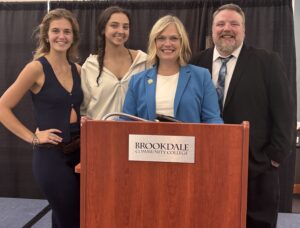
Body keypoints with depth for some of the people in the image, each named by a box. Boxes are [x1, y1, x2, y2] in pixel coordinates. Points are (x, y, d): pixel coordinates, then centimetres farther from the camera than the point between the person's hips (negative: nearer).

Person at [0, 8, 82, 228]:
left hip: (77, 152, 6)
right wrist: (33, 137, -12)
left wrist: (84, 121, 5)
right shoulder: (37, 68, -10)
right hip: (50, 155, -6)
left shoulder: (77, 70, 8)